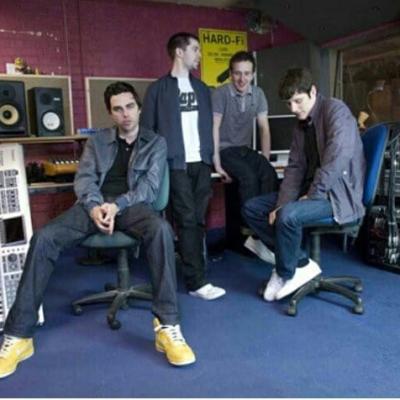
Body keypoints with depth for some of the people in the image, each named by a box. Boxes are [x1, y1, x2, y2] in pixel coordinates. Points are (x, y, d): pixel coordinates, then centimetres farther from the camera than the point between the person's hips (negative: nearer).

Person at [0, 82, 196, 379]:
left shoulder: (156, 143, 12)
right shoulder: (97, 142, 20)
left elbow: (150, 186, -1)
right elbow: (83, 179, 7)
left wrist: (117, 205, -19)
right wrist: (94, 206, -16)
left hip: (132, 206, -2)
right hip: (95, 205, 3)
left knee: (161, 229, -38)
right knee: (43, 237, -24)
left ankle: (167, 326, -33)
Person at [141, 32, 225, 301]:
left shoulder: (201, 88, 17)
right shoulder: (159, 89, 0)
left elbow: (209, 125, 18)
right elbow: (147, 128, -1)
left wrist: (211, 157, 9)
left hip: (201, 163, 5)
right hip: (177, 164, -5)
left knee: (199, 220, 7)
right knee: (187, 221, -6)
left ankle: (192, 263, 19)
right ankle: (197, 282, -3)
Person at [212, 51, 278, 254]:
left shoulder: (258, 94, 5)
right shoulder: (221, 93, -10)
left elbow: (264, 128, 4)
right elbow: (214, 129, -13)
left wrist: (265, 160, -3)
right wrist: (217, 164, -19)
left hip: (246, 149, 4)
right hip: (225, 150, -4)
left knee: (270, 174, -26)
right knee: (249, 177, -32)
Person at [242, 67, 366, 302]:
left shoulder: (335, 109, -11)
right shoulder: (302, 124, 12)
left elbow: (338, 157, -25)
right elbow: (295, 168, 5)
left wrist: (313, 195, -22)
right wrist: (281, 204, -9)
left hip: (339, 193, -8)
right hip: (311, 190, 9)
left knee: (289, 216, -34)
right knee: (252, 208, -1)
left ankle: (285, 274, -6)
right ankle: (301, 263, -3)